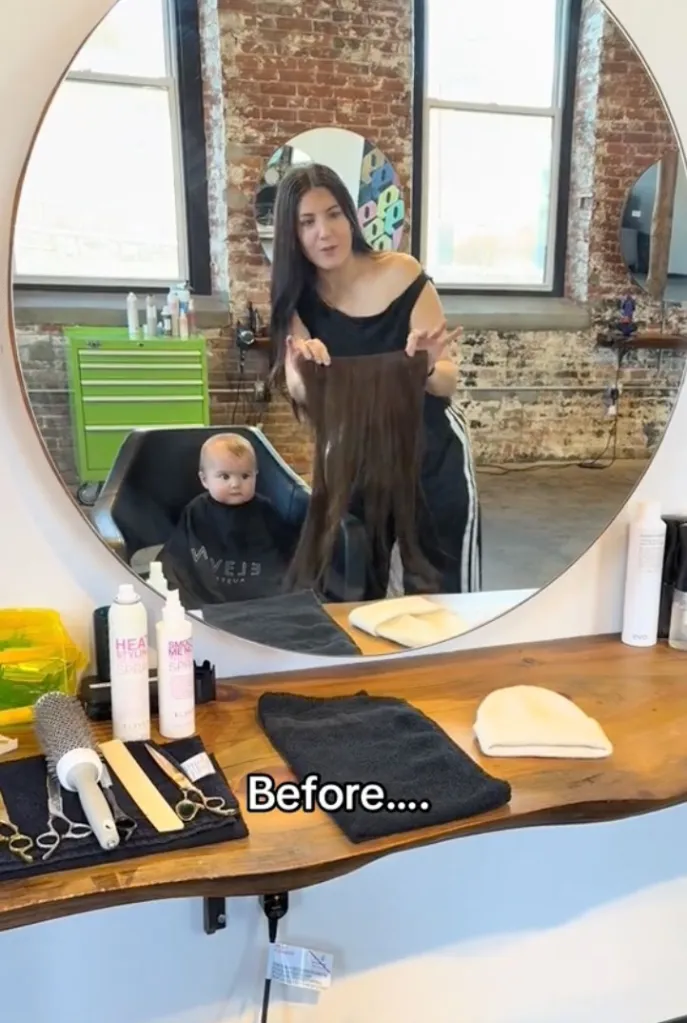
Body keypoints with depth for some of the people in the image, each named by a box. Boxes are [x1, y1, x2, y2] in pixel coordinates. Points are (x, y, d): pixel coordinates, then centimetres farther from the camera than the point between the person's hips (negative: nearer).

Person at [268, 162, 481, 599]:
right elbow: (301, 395, -18)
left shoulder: (402, 276, -18)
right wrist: (304, 369, -40)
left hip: (431, 452, -3)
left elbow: (447, 383, -17)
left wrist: (426, 367, -39)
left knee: (441, 594, 6)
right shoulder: (298, 297, -9)